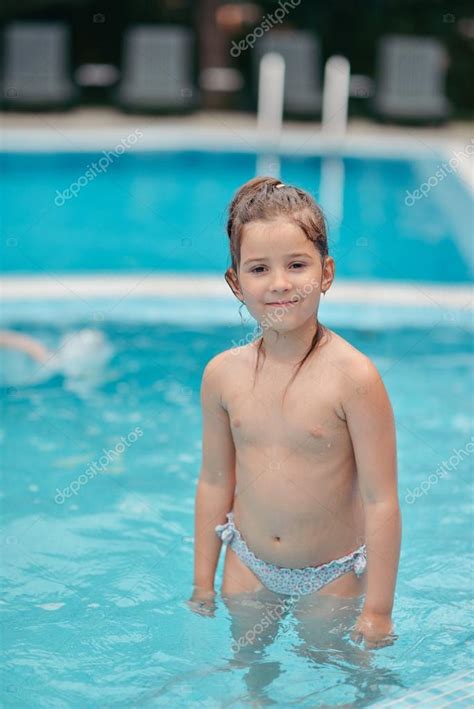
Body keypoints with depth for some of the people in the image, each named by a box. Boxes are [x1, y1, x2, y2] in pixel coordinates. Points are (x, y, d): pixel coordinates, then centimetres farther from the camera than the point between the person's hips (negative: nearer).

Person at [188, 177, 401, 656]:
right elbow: (215, 482, 3)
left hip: (332, 575, -3)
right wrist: (202, 581, 9)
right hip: (248, 566, 4)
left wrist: (378, 609, -16)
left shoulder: (353, 377, -22)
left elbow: (382, 502, -19)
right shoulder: (223, 374, -8)